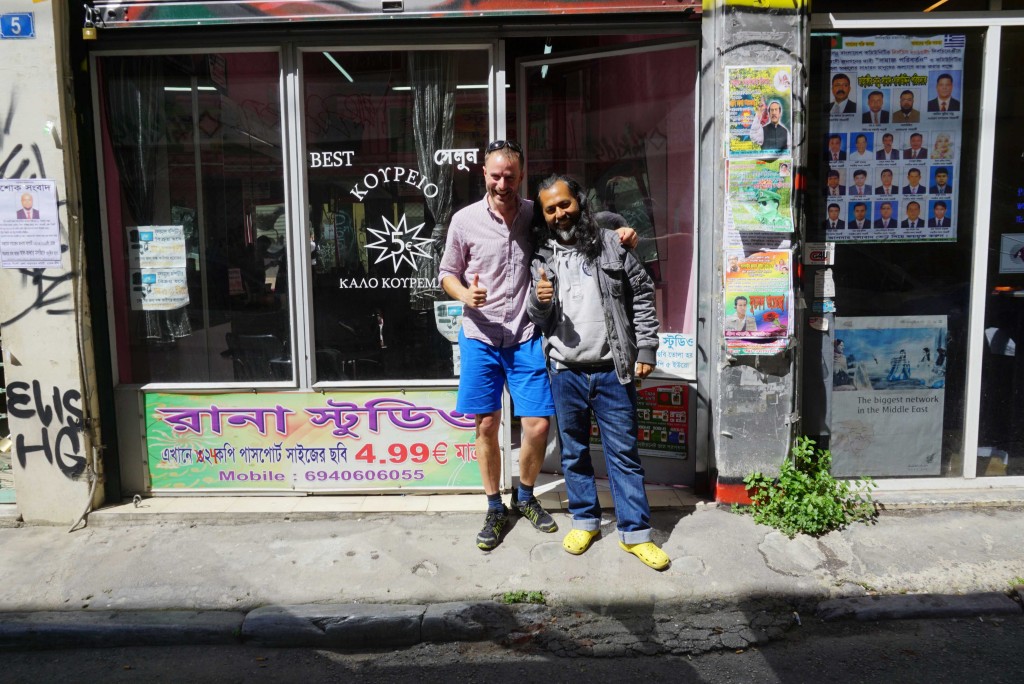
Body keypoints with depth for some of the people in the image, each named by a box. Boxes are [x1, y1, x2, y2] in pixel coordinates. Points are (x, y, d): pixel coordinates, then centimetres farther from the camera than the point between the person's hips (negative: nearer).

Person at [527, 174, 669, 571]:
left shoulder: (612, 245, 3)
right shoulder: (542, 259, 8)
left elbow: (642, 295, 4)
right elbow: (539, 322, 9)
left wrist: (646, 348, -2)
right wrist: (540, 303, -14)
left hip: (612, 370, -2)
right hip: (565, 371, 2)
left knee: (623, 450, 3)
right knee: (573, 450, 12)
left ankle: (635, 532, 13)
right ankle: (585, 520, 29)